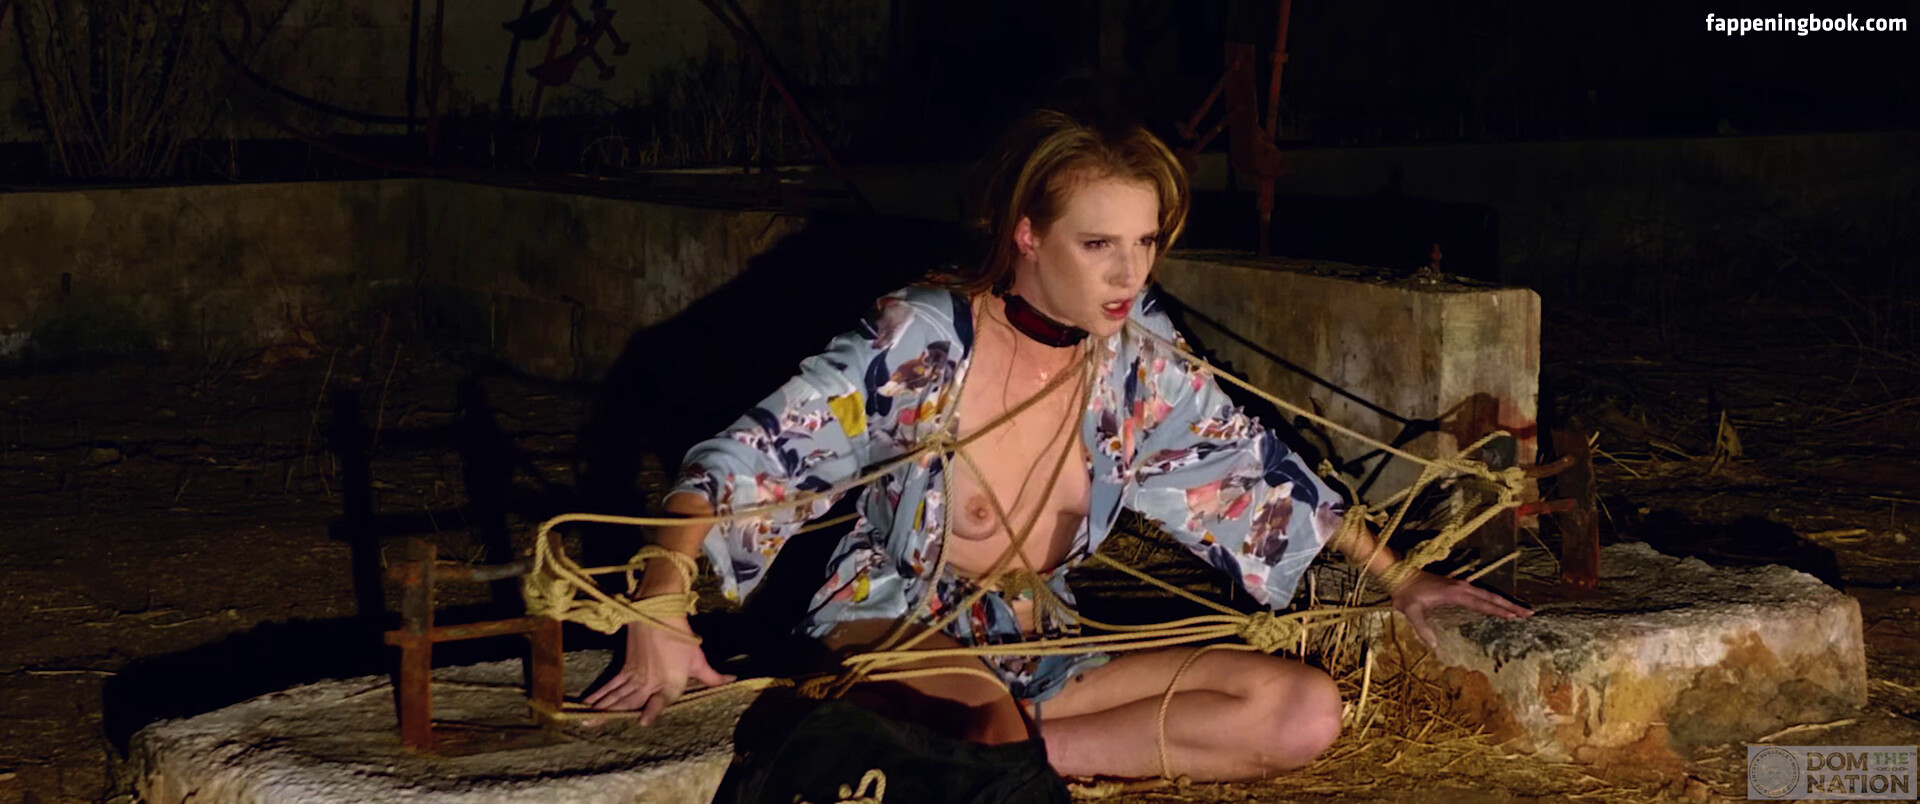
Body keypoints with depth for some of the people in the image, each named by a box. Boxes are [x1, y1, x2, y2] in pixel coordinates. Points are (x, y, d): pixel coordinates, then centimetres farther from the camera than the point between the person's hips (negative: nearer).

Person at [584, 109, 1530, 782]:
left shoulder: (1137, 356, 1)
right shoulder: (919, 340, -14)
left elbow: (1247, 470, 16)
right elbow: (748, 459, -14)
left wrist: (1395, 576, 16)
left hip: (1038, 650, 7)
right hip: (889, 627, -7)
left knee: (1306, 711, -15)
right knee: (990, 729, -45)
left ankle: (1024, 747, -19)